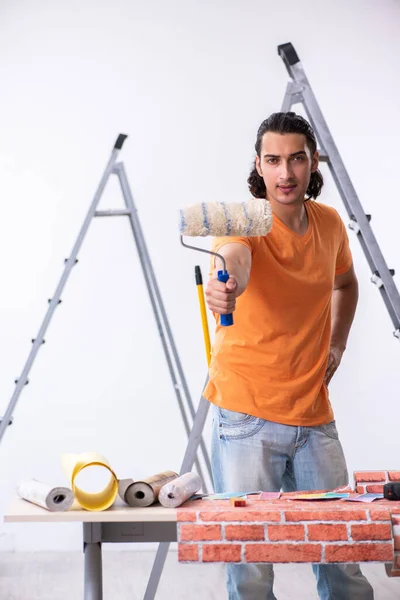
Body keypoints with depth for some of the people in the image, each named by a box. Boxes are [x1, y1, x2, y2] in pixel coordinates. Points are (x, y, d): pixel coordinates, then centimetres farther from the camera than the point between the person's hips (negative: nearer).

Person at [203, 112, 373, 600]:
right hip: (248, 417, -5)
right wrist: (225, 285, -61)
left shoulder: (330, 223, 5)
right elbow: (233, 256, -39)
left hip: (315, 414, 5)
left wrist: (337, 343, 12)